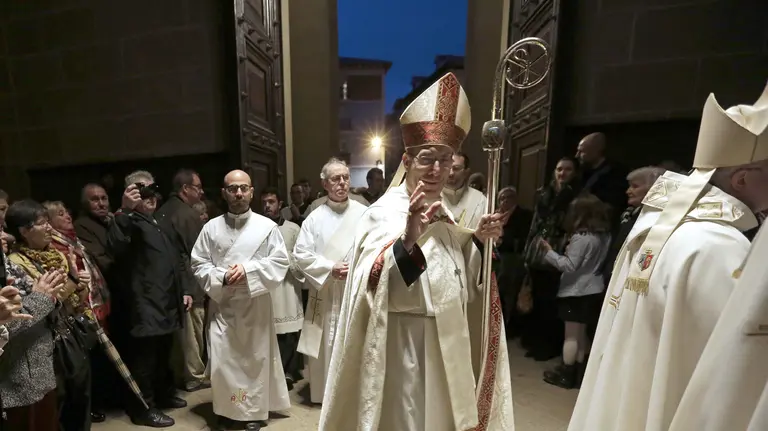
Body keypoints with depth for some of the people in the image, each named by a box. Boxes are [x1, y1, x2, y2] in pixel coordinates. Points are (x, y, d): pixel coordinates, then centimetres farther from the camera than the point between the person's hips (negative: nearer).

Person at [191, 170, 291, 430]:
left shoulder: (267, 226, -3)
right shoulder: (211, 227, 2)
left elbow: (281, 262, -6)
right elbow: (198, 263, 3)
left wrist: (248, 271, -17)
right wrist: (222, 277, -14)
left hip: (256, 304, -1)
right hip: (222, 304, 1)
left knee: (257, 358, 8)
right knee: (222, 361, 4)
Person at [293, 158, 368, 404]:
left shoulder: (363, 213, -2)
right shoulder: (315, 218, 1)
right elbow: (301, 254, -2)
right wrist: (330, 268, -13)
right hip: (325, 293, 1)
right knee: (326, 346, 10)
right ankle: (327, 393, 30)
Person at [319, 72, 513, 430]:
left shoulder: (444, 215, 6)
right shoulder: (383, 213, -16)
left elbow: (459, 286, 11)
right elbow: (372, 289, -27)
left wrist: (478, 240, -4)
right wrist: (407, 240, -42)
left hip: (446, 349, 7)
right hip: (402, 351, -7)